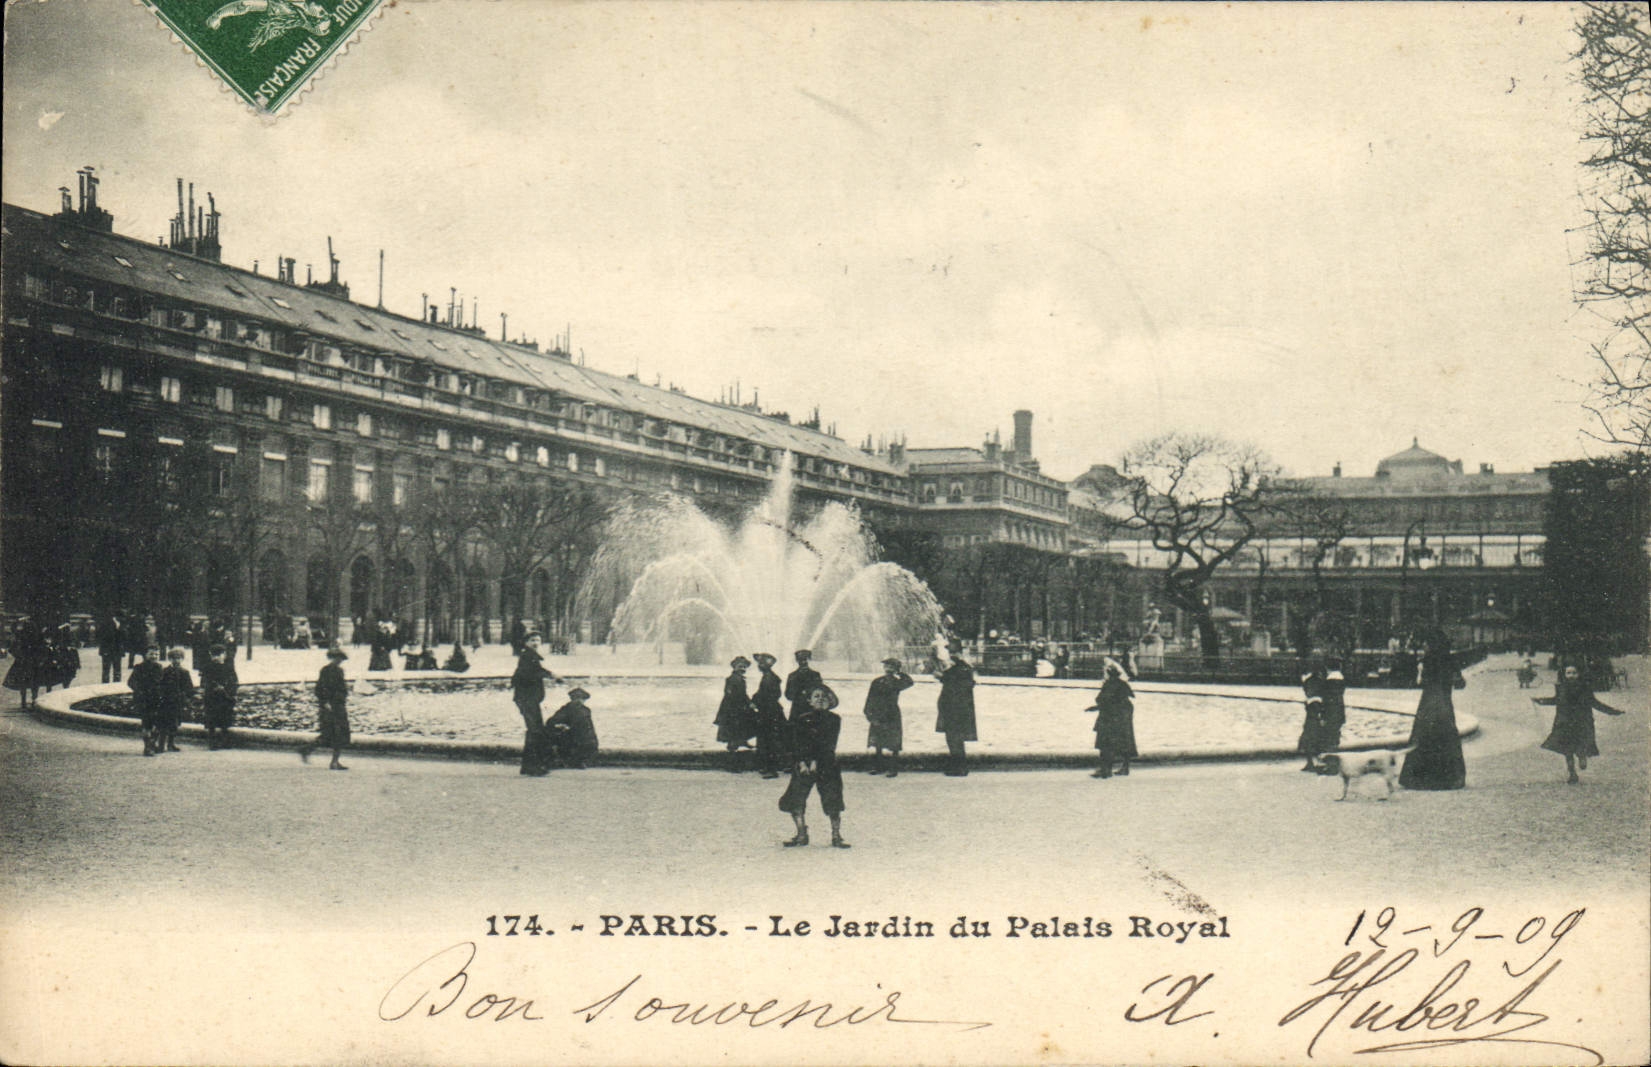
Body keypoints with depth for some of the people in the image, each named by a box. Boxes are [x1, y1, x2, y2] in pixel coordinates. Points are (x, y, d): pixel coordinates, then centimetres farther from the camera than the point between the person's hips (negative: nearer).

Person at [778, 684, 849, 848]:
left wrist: (816, 762, -14)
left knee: (832, 799, -5)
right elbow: (797, 742, -1)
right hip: (803, 764, 1)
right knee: (795, 799, -3)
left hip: (826, 764, -1)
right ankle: (801, 834, 9)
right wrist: (802, 762, -14)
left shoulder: (833, 719, 3)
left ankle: (836, 836, 4)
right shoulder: (802, 719, 6)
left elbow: (829, 744, -5)